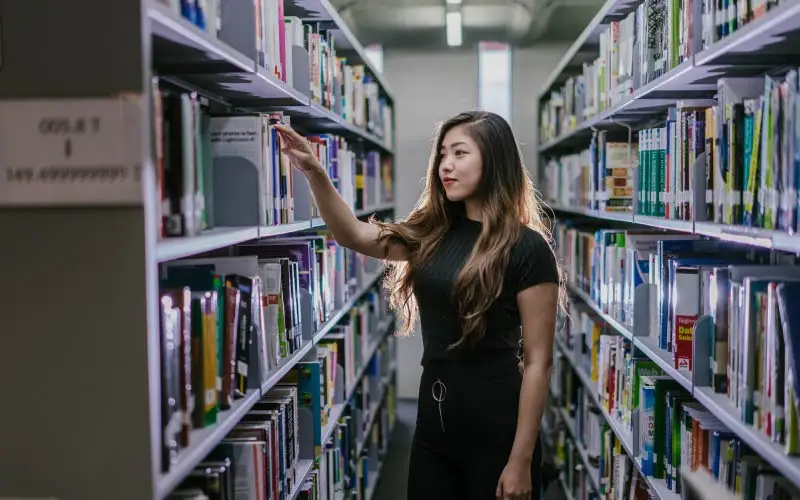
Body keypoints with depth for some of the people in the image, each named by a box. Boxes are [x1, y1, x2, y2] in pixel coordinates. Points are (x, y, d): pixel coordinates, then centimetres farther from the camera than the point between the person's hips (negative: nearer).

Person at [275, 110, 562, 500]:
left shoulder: (526, 249, -12)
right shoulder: (434, 233, 7)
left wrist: (521, 461, -15)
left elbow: (537, 362, -13)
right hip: (434, 417, 6)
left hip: (494, 423, -6)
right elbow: (353, 235, 3)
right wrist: (314, 173, -13)